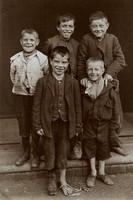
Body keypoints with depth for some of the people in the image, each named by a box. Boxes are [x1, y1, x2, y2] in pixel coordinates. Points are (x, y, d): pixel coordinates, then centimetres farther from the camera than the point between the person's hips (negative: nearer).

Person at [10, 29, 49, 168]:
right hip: (21, 95, 2)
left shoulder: (42, 59, -10)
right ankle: (26, 152, 31)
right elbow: (13, 76, 10)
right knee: (23, 125, 12)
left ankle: (35, 154, 26)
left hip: (37, 96, -2)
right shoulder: (15, 59, -3)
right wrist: (20, 86, 4)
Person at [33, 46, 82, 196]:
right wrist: (37, 125, -5)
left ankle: (63, 182, 31)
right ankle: (51, 179, 35)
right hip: (49, 123, -1)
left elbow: (77, 105, 1)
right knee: (50, 153, 12)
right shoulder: (43, 82, -7)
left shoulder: (73, 83, -4)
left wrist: (78, 126, 2)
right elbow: (37, 105, -4)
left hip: (66, 123, 1)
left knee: (63, 153, 14)